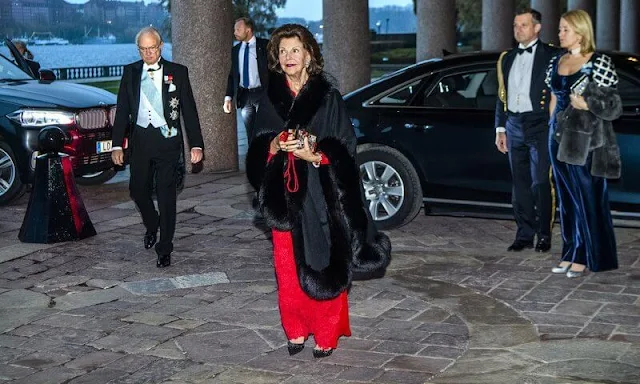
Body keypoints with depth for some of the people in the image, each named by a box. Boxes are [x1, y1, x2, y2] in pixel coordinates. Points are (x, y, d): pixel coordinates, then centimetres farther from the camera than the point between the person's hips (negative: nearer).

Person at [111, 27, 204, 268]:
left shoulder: (177, 72, 0)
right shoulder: (130, 72, 6)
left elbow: (189, 110, 0)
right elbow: (122, 110, 8)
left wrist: (196, 145, -7)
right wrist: (117, 145, 2)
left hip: (168, 139, -3)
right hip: (140, 138, 3)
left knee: (166, 194, -1)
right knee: (138, 190, 10)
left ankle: (164, 249, 10)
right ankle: (152, 226, 41)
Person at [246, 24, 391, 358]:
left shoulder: (328, 97, -3)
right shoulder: (271, 99, 8)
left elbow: (345, 147, -5)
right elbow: (258, 149, 10)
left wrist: (313, 155, -21)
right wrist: (274, 147, -11)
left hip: (322, 195, -3)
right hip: (285, 195, 3)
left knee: (325, 266, 0)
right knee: (289, 266, 6)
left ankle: (326, 334, 13)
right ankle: (296, 331, 20)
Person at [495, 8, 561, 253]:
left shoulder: (550, 56, -1)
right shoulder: (507, 59, 16)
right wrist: (500, 129, 13)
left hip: (539, 126, -5)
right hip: (514, 126, 5)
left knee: (540, 184, -6)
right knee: (520, 184, 7)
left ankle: (544, 235, 3)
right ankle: (524, 235, 13)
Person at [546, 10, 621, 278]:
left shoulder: (599, 63, -8)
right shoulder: (556, 62, 10)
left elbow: (614, 107, -7)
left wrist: (585, 104, -17)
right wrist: (553, 129, 13)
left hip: (586, 140, -6)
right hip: (560, 137, 6)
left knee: (588, 199, 1)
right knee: (567, 198, 10)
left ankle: (585, 256, 9)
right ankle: (571, 253, 18)